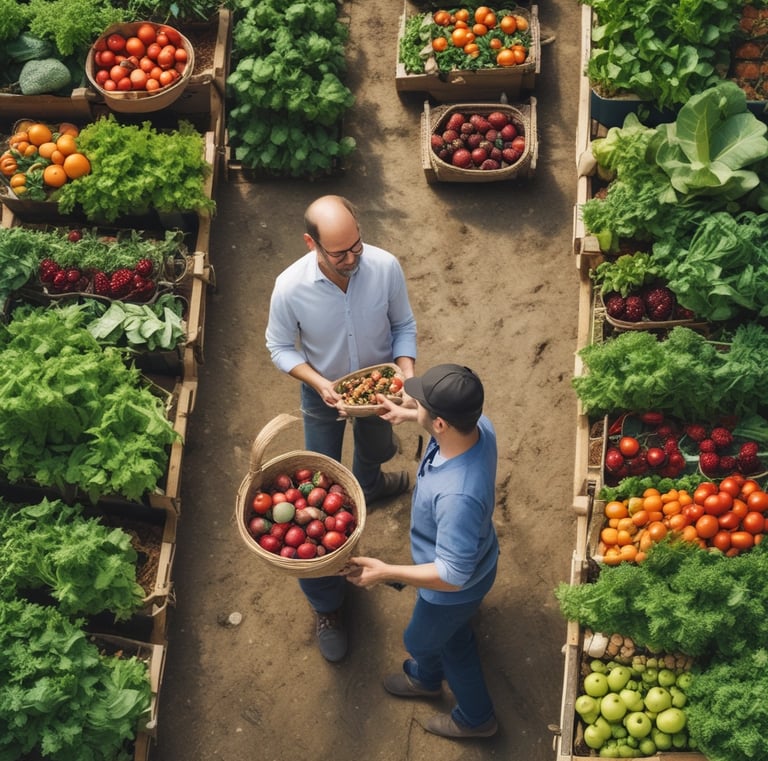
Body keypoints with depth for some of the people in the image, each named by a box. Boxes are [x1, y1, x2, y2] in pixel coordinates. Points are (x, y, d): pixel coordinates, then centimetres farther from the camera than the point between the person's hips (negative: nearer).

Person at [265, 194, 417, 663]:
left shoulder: (386, 267, -29)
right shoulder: (291, 287, -33)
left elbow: (403, 325, -11)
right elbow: (280, 348, -15)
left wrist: (408, 372, -27)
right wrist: (319, 382, -30)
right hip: (324, 393, -2)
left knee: (378, 450, 33)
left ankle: (368, 484, 73)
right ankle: (326, 603, 24)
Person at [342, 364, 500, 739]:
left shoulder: (458, 495, -48)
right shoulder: (477, 425, -24)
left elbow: (453, 577, -36)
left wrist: (386, 572, -29)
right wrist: (409, 414, 14)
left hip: (454, 590, -7)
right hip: (473, 555, 7)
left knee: (420, 639, 24)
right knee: (451, 633, 35)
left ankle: (476, 717, 49)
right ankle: (425, 677, 67)